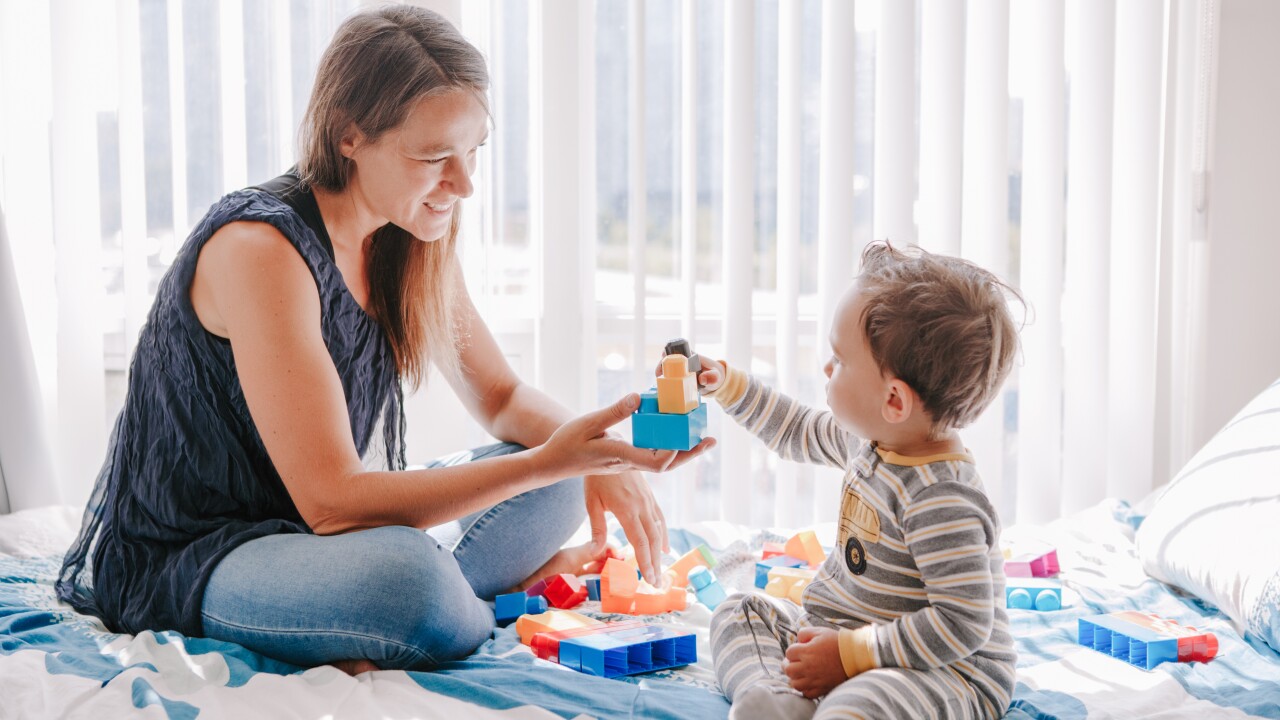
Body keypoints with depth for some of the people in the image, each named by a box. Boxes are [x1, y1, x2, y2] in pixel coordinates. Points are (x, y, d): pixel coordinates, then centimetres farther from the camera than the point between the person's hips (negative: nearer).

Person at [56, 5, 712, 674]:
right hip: (174, 564, -8)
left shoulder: (411, 242, 0)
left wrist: (589, 449, -12)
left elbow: (501, 396, 12)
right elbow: (329, 500, -28)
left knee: (556, 494, 2)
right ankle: (512, 592, -7)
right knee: (407, 577, -37)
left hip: (308, 534, 8)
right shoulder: (261, 248, -25)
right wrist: (551, 460, -32)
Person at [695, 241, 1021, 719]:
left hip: (945, 673, -11)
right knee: (739, 615, 12)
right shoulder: (872, 440, 4)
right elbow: (798, 433, 25)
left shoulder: (940, 501, -27)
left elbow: (964, 623, -29)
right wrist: (725, 384, 22)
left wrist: (850, 655, -26)